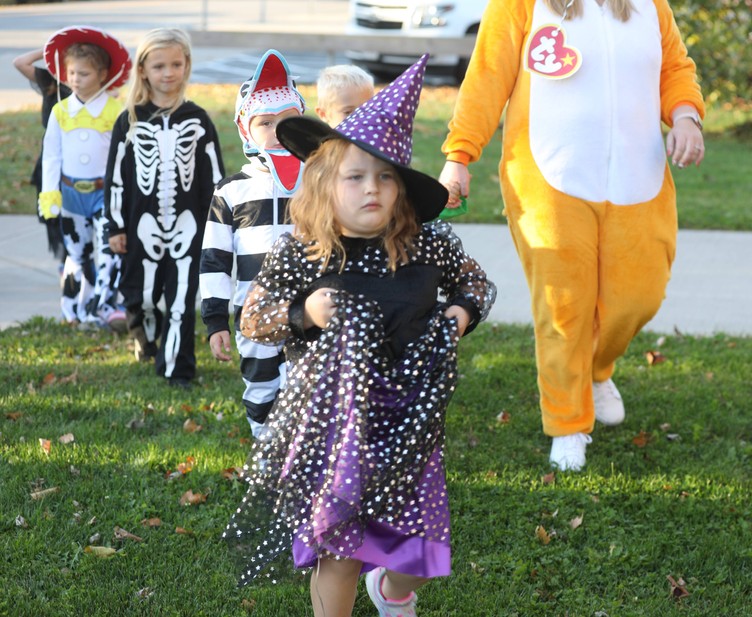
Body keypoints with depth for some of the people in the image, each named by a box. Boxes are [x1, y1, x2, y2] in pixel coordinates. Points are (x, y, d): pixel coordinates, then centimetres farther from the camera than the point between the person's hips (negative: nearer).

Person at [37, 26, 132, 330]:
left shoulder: (116, 110, -7)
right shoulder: (60, 112, 1)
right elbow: (51, 155, 4)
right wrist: (49, 192, -3)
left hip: (106, 191, -3)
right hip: (71, 192, 3)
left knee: (109, 249, -16)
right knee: (78, 253, 13)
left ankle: (106, 305, -15)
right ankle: (76, 310, 25)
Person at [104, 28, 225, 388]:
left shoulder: (197, 121, 2)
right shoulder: (130, 121, 0)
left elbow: (214, 177, 5)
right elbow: (116, 177, 3)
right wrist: (116, 227, 2)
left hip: (188, 224, 0)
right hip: (144, 223, 0)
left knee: (182, 297, -2)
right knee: (142, 295, 8)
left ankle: (176, 367, 7)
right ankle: (146, 340, 39)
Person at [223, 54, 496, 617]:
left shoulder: (429, 246, -6)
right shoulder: (299, 255, -11)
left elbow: (477, 282, 13)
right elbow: (252, 319, 0)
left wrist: (463, 312, -7)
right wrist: (303, 314, -17)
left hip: (409, 417, 3)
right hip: (334, 417, -3)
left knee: (418, 542, 12)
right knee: (339, 548, 1)